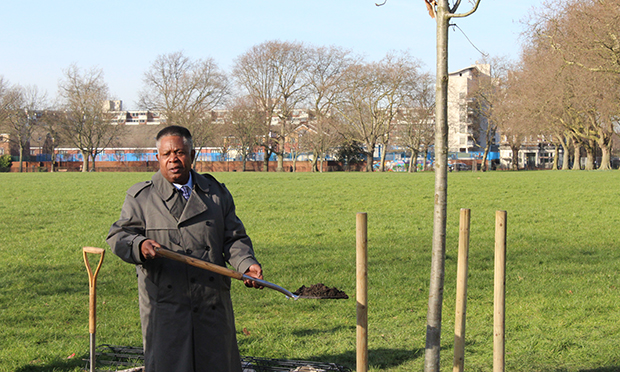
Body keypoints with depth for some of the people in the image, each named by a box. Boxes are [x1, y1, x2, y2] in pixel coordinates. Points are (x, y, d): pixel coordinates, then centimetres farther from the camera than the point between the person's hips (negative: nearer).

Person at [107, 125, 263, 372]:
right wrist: (139, 245, -25)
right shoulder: (141, 197, 4)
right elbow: (119, 236, -2)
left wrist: (247, 264, -10)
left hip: (212, 303, 3)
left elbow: (234, 238, 10)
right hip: (165, 304, -3)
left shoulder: (216, 193, 12)